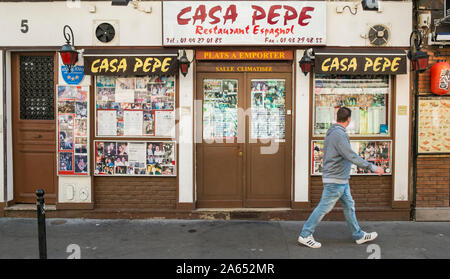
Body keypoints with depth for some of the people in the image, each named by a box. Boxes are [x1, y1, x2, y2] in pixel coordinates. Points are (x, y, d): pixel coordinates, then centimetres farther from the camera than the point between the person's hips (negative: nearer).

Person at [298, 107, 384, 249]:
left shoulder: (331, 132, 11)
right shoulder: (339, 134, -21)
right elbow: (351, 156, -24)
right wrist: (372, 167, -19)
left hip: (341, 180, 10)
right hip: (335, 180, -10)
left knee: (349, 206, 16)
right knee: (323, 208, -3)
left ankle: (359, 235, 27)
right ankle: (305, 235, 6)